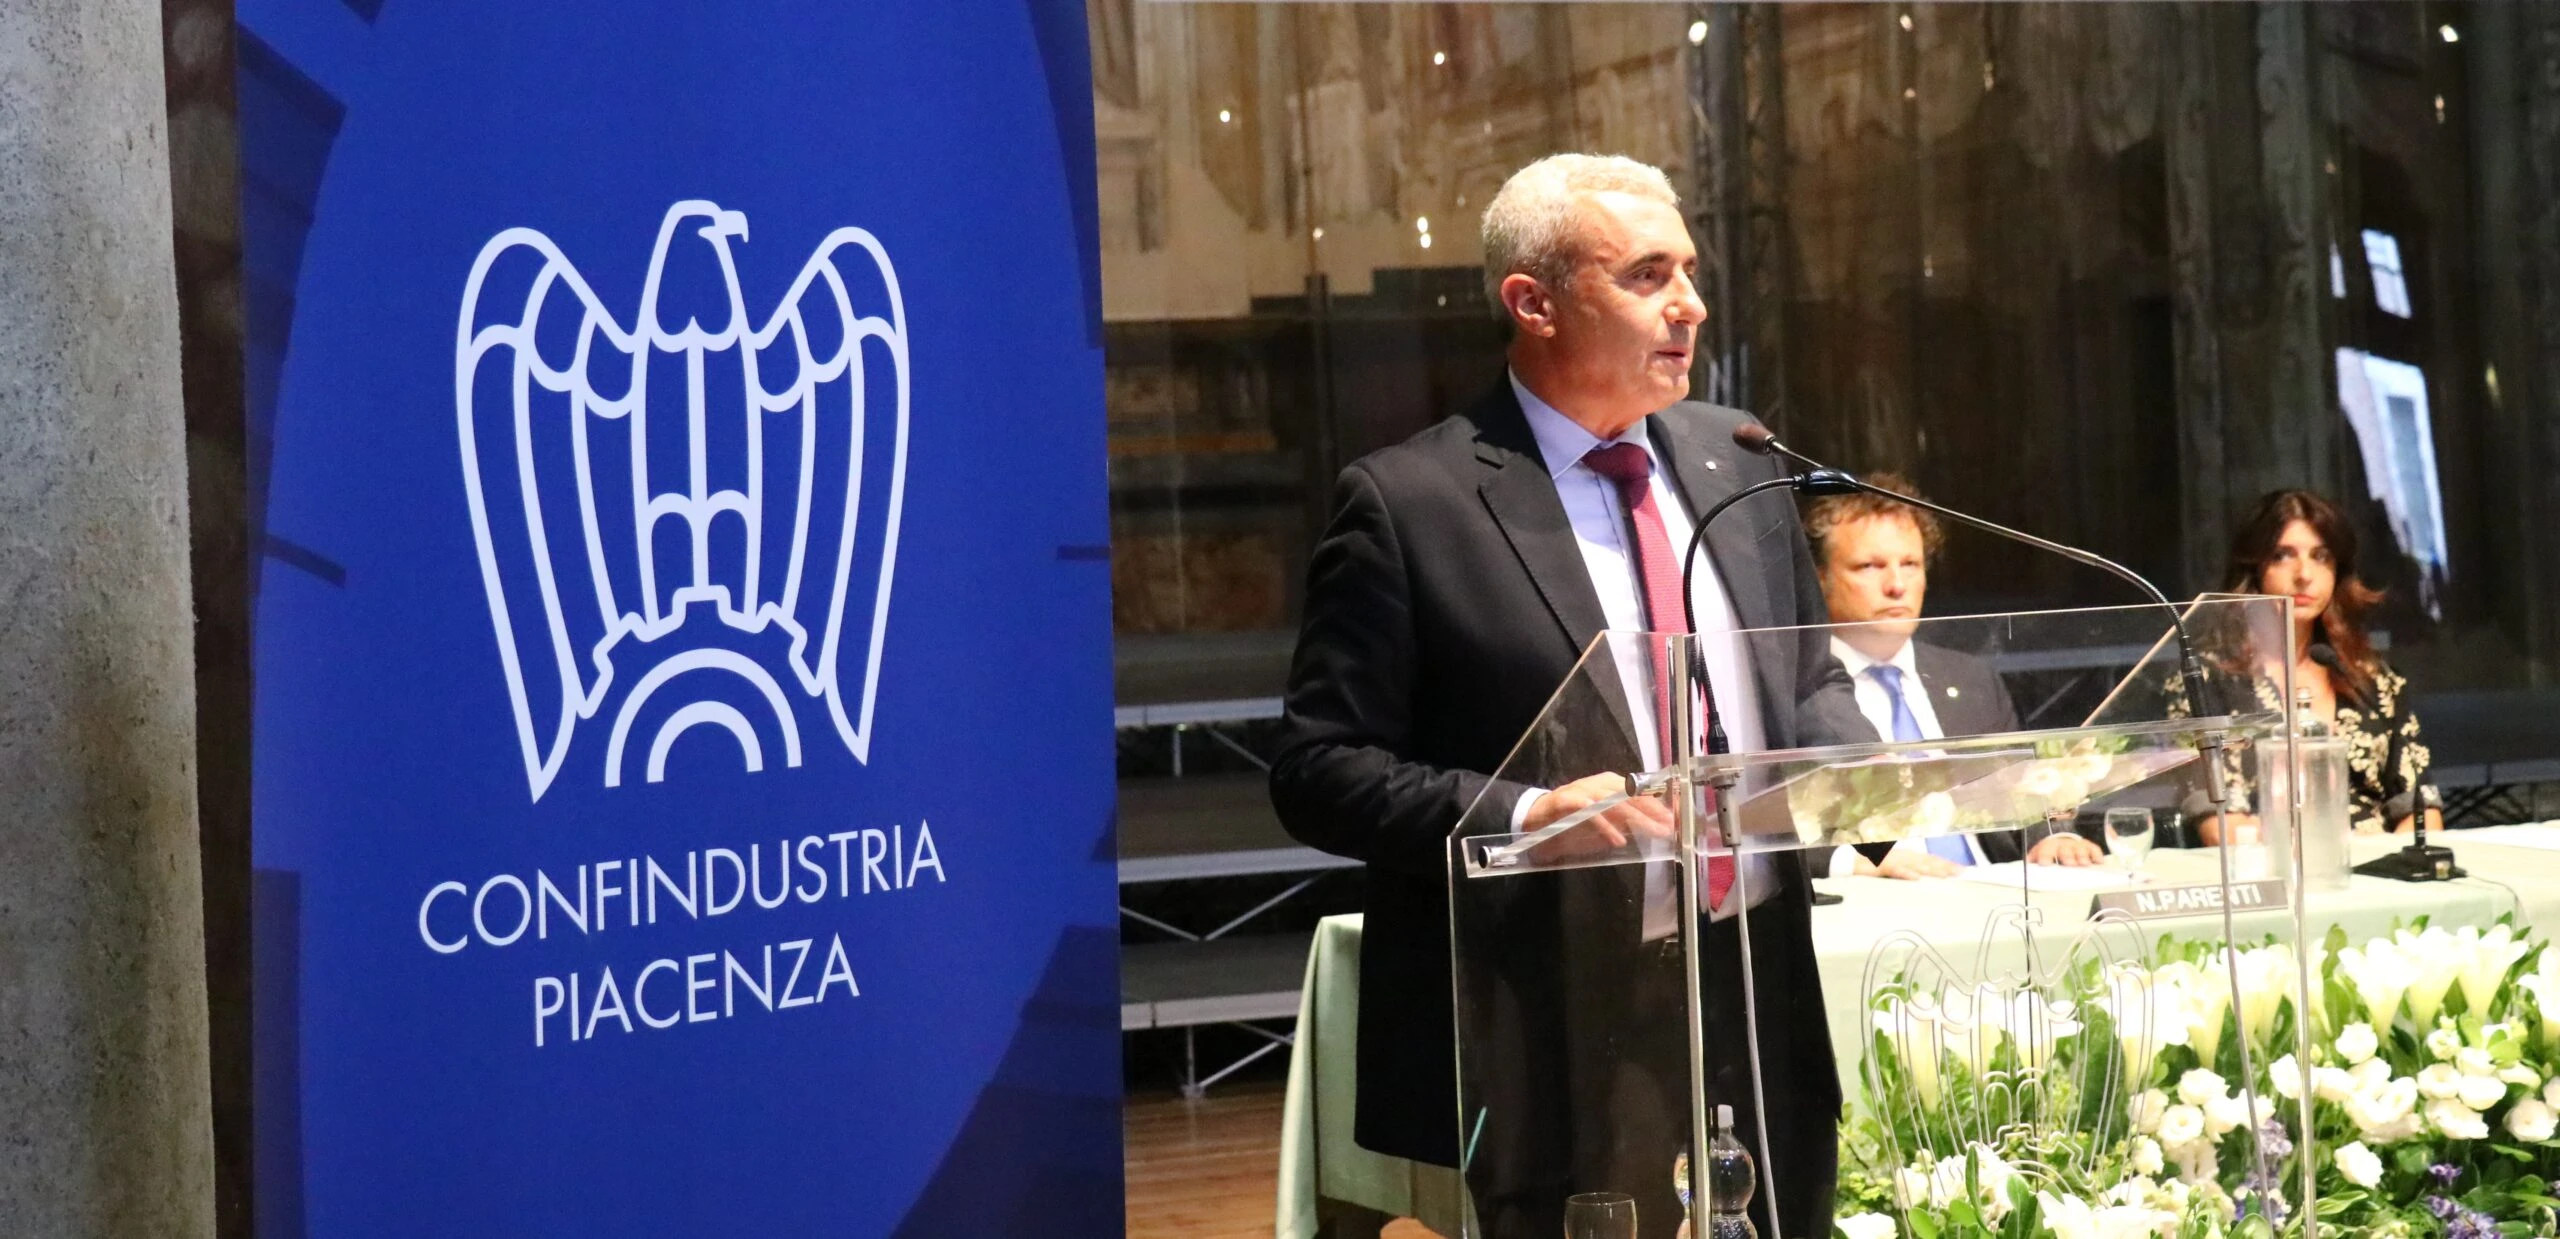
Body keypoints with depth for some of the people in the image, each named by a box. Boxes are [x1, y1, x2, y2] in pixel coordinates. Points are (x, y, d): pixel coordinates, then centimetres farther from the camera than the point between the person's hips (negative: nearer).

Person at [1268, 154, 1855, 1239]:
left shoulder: (1737, 462, 11)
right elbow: (1318, 771, -9)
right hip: (1559, 1054, -6)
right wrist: (1519, 815, -22)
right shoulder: (1407, 501, -7)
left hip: (1768, 1015, 6)